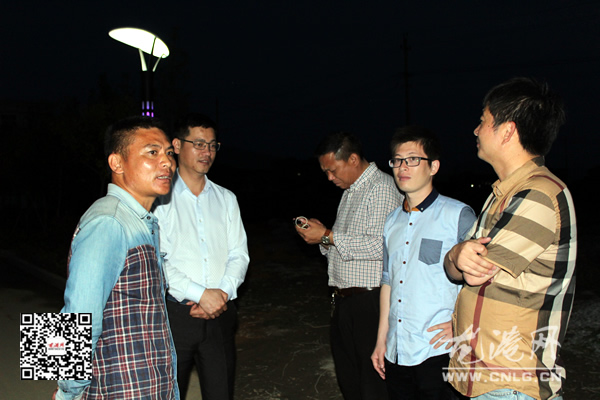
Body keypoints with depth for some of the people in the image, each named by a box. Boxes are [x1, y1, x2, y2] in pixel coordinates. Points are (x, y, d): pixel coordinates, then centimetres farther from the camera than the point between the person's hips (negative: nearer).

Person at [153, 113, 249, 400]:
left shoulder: (226, 199, 13)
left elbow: (239, 255, 9)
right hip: (173, 313, -4)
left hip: (219, 313, 4)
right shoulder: (160, 196, -2)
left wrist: (223, 292, -9)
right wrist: (201, 294, -16)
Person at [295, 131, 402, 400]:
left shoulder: (381, 188, -12)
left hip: (369, 300, -9)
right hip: (344, 298, 9)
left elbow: (380, 245, -23)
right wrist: (320, 235, 4)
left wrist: (327, 236, -18)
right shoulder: (350, 192, 18)